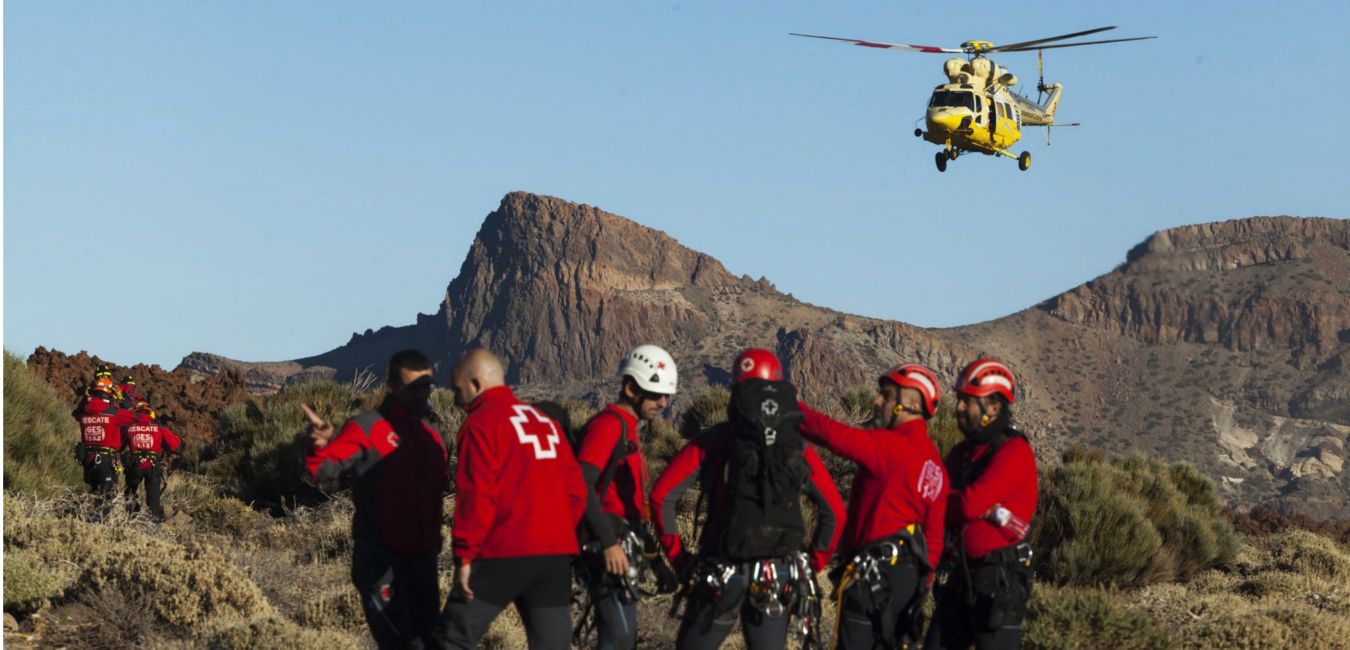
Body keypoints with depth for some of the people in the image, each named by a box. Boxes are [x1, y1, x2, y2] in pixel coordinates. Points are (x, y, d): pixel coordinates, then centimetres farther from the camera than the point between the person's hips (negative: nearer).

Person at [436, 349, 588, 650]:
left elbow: (476, 496, -13)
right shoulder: (545, 421, 19)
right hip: (557, 556, 7)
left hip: (504, 556, -7)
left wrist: (464, 555, -10)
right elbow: (576, 491, 17)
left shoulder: (482, 423, -4)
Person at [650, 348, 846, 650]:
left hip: (719, 576, -2)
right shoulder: (800, 449, 5)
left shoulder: (713, 441, -2)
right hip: (777, 582, 2)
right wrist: (812, 565, 15)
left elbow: (662, 495, -6)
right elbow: (834, 512, 8)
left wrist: (677, 556, 2)